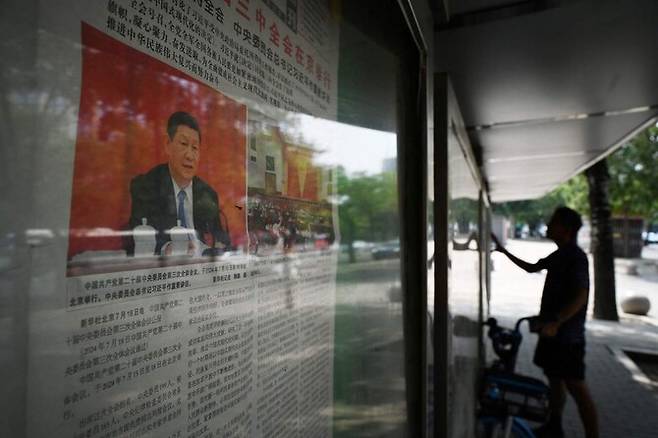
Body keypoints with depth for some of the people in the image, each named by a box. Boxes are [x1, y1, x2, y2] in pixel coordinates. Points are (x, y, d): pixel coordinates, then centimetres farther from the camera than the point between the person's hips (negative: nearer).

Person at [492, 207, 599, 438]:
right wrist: (503, 250, 23)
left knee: (576, 387, -4)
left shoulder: (576, 257, -17)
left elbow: (581, 296, -24)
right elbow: (531, 268, 25)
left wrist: (556, 322, -29)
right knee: (554, 378, 19)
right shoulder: (559, 255, 11)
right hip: (552, 331, 9)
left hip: (566, 335, -9)